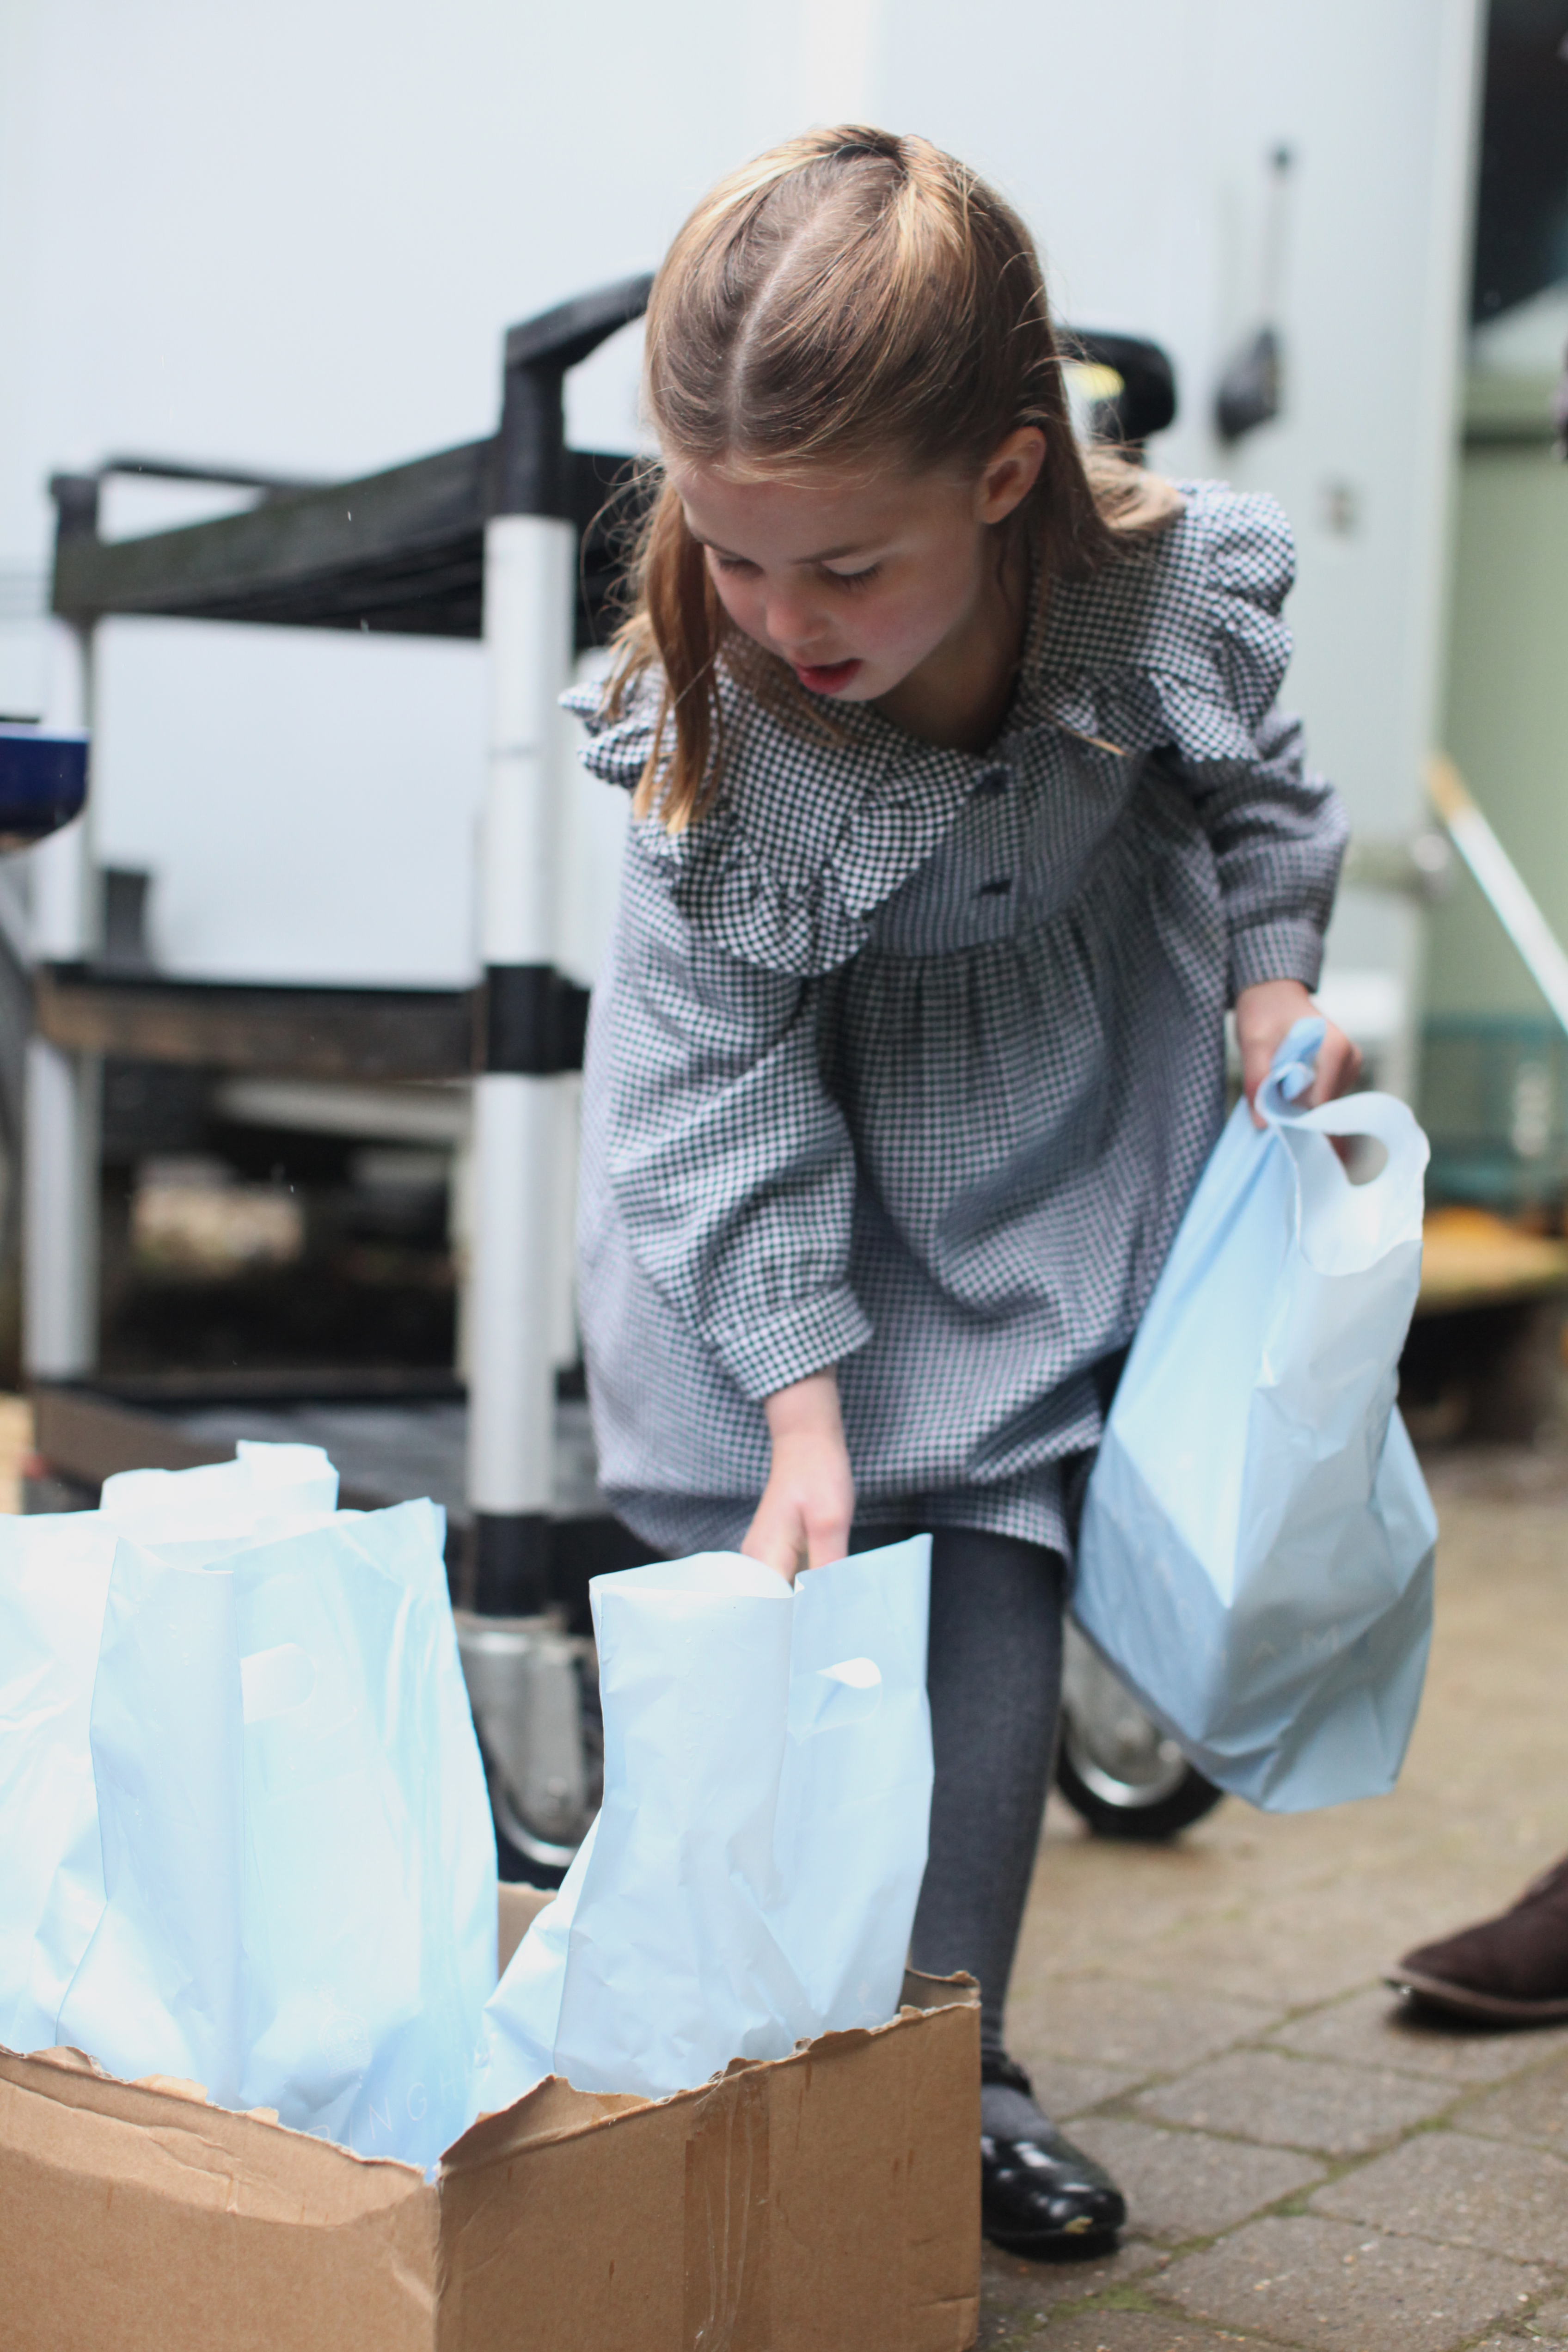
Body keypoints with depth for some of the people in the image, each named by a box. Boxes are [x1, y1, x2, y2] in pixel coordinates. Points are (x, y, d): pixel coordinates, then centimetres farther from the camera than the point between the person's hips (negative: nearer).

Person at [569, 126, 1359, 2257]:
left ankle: (954, 2060, 13)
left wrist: (1274, 985, -11)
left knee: (999, 1562, -1)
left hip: (1055, 1118, 1)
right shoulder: (710, 704, -30)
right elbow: (726, 1071, -23)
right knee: (771, 1589, -5)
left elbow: (1248, 795, 1)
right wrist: (802, 1413, -26)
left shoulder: (1179, 589, -27)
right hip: (801, 1125, -1)